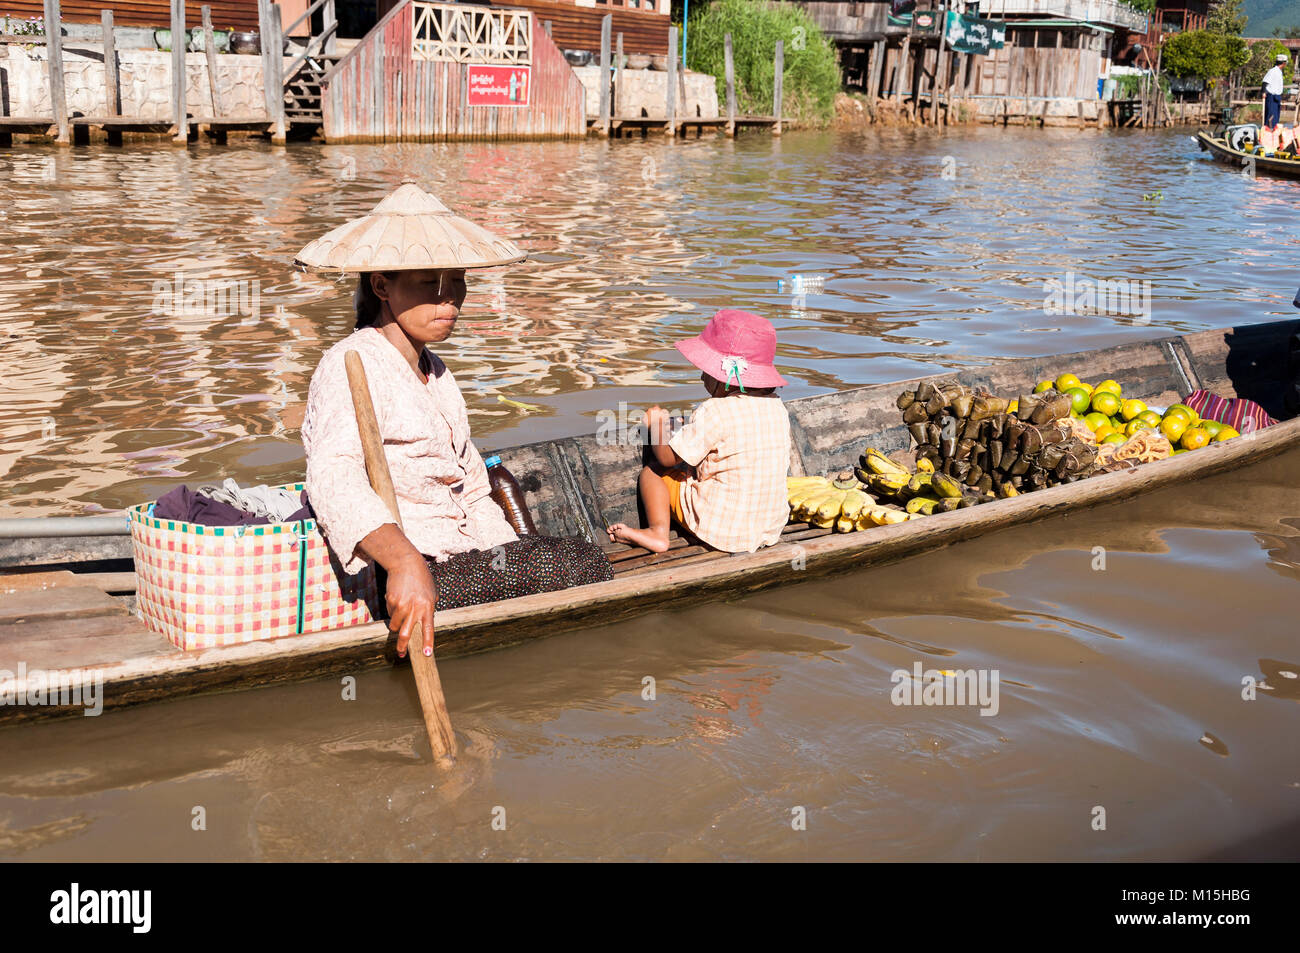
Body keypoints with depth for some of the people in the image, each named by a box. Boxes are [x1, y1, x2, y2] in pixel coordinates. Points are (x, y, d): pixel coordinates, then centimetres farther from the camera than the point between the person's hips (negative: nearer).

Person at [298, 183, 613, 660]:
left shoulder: (434, 371, 22)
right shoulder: (353, 365, -9)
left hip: (458, 564, 9)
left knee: (584, 560, -10)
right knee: (582, 567, -20)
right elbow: (334, 478, -28)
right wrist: (404, 563, -45)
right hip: (389, 579, -9)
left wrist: (514, 563, 7)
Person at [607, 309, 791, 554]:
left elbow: (667, 457, -12)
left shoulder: (714, 412, -20)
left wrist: (656, 422, 9)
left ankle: (658, 532, -4)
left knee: (652, 471, 8)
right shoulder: (777, 406, 0)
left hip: (720, 528, -7)